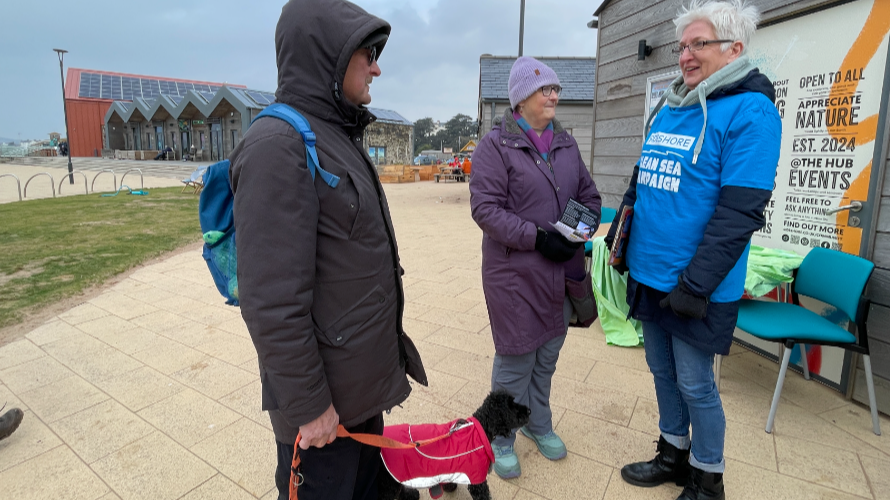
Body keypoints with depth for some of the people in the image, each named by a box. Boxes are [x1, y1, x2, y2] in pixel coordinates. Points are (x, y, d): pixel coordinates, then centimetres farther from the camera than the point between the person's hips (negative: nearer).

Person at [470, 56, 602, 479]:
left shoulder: (566, 144, 11)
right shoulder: (496, 145, -8)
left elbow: (589, 194, 16)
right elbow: (485, 207, -16)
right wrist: (537, 237, -22)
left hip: (562, 272, 6)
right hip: (516, 274, -6)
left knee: (548, 356, 19)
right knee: (515, 361, 5)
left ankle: (538, 424, 42)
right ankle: (502, 439, 28)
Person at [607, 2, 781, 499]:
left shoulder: (750, 112, -12)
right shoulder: (669, 109, 11)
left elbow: (739, 212, -18)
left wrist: (695, 284, -20)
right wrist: (620, 234, 12)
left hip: (695, 286, -7)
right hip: (648, 275, 7)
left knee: (695, 385, 7)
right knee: (662, 371, 18)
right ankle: (673, 456, 39)